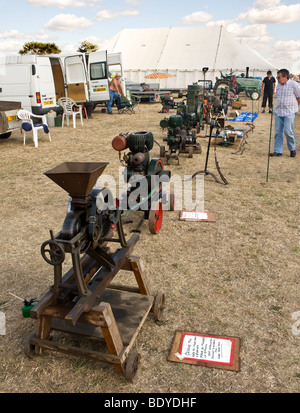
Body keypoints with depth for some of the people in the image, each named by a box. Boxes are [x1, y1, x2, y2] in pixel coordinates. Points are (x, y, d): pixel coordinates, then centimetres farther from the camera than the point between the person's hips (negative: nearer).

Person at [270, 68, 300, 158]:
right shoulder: (279, 85, 10)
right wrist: (277, 107, 15)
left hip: (289, 112, -6)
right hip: (279, 111, 6)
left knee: (288, 131, -9)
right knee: (278, 132, 3)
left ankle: (292, 149, 13)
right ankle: (277, 151, 10)